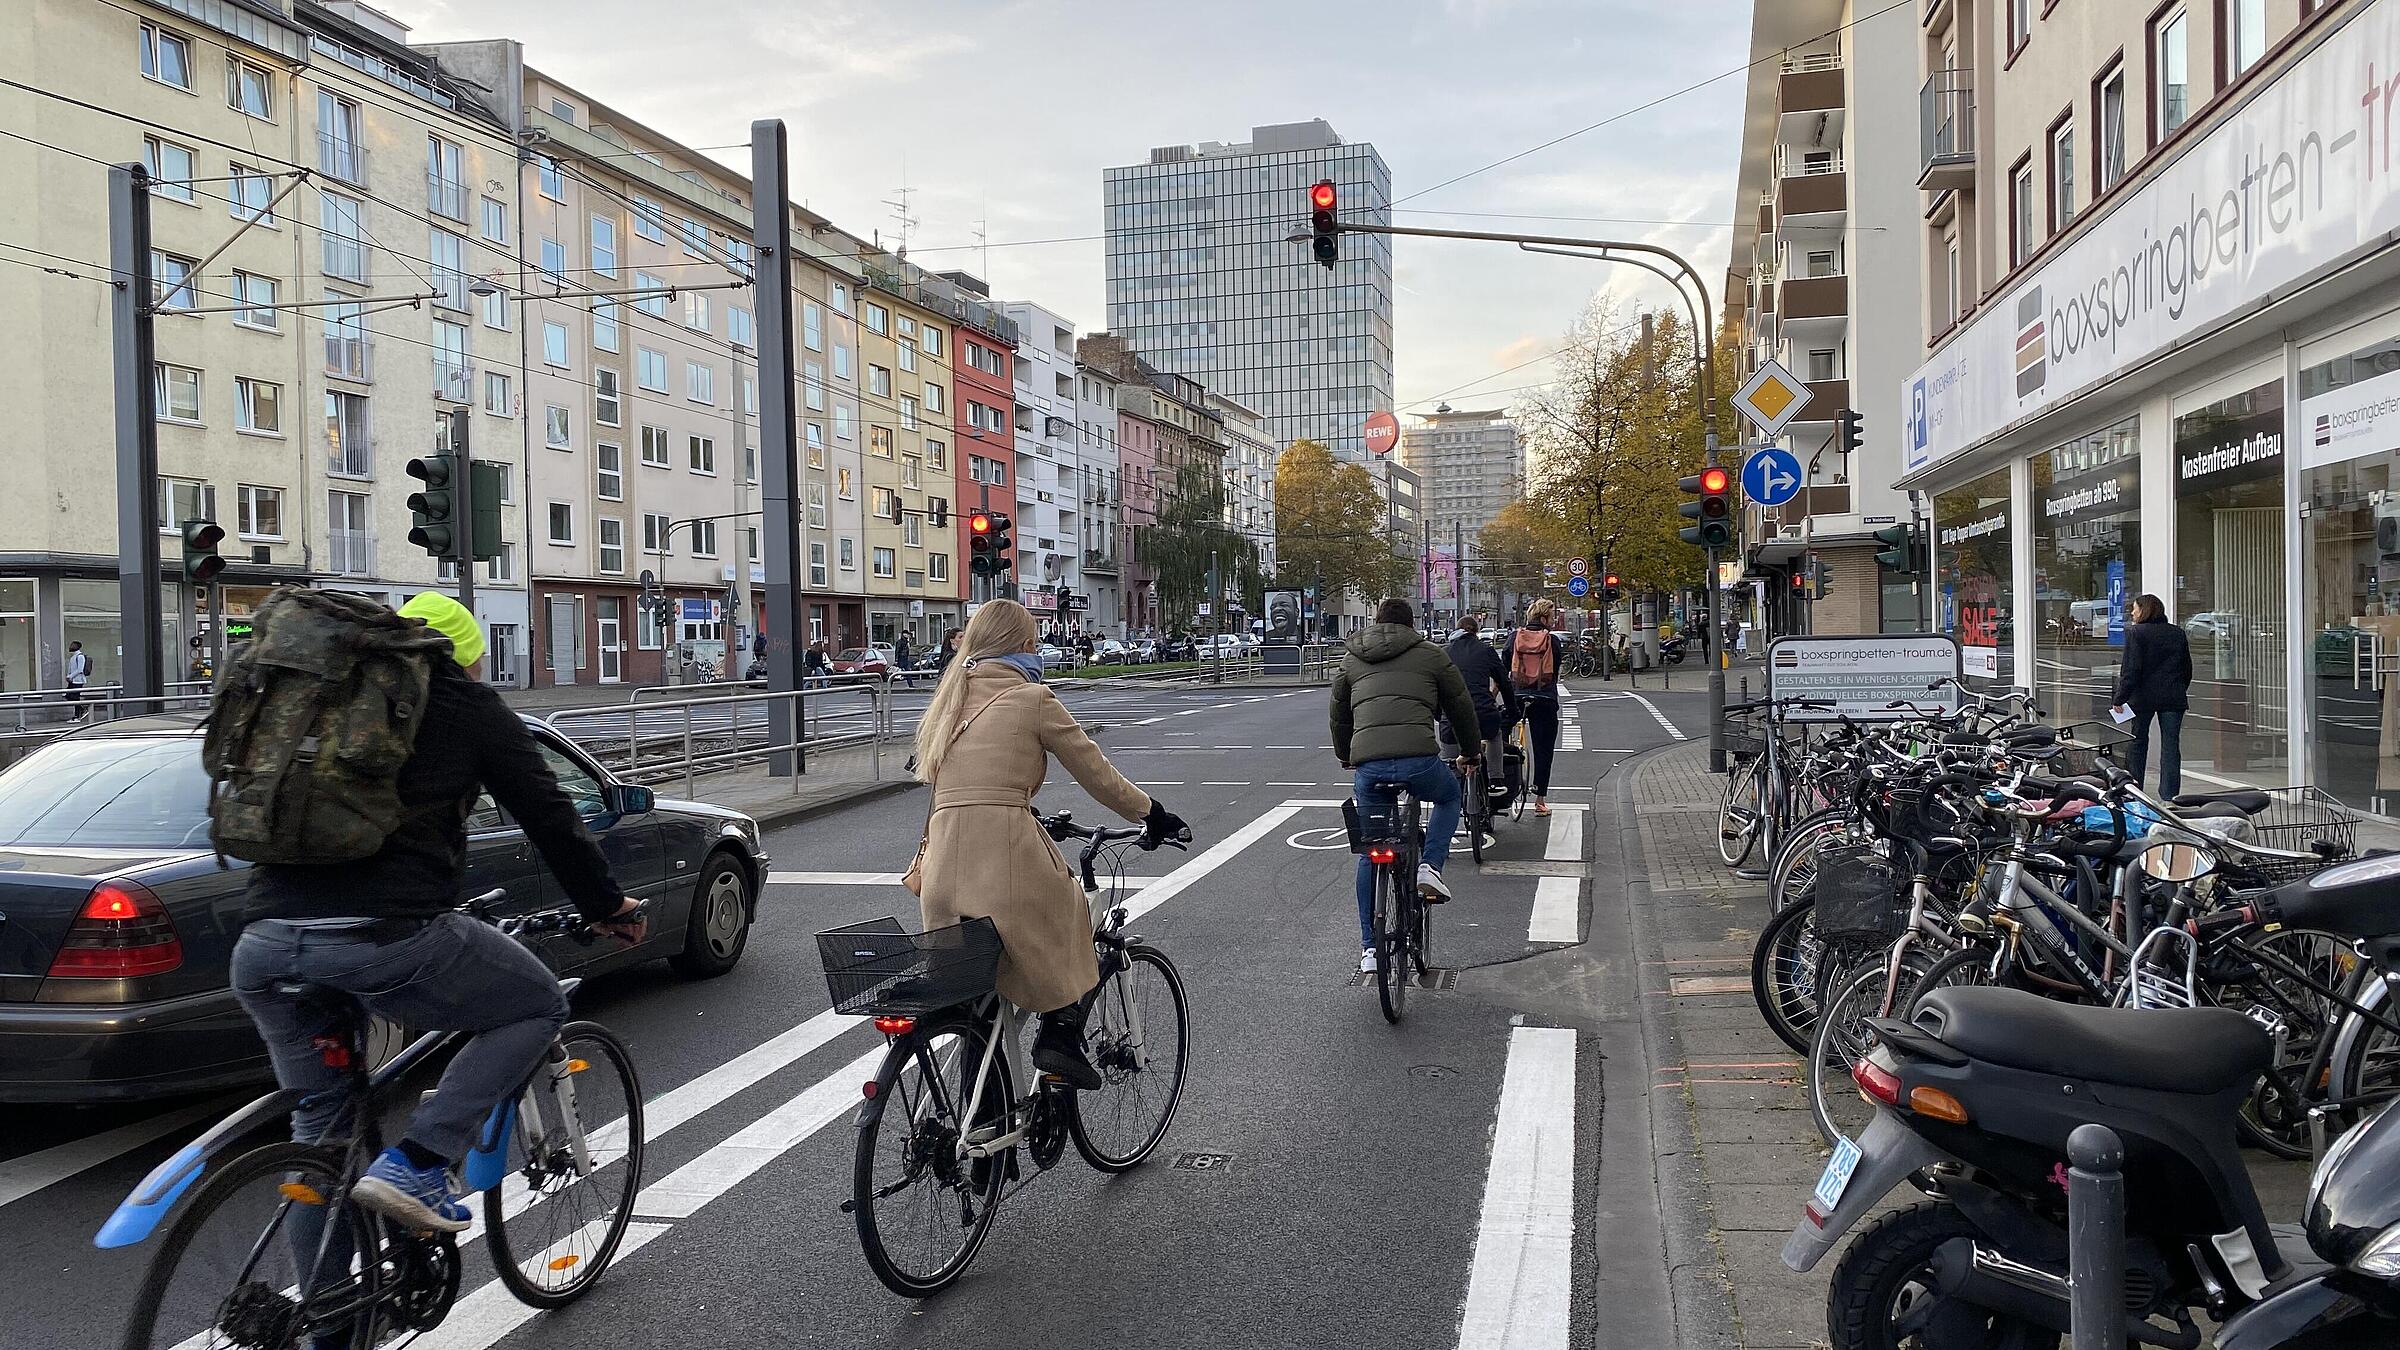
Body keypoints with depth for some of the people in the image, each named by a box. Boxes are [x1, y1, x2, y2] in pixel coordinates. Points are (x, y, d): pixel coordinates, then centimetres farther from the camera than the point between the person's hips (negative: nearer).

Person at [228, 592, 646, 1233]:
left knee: (317, 1124, 25)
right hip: (388, 935, -6)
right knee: (540, 1007, 15)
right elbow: (550, 818, 10)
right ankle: (414, 1164, 3)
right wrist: (607, 905, 23)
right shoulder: (471, 708, 11)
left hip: (262, 946, 6)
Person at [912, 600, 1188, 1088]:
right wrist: (1152, 813, 19)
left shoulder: (951, 700, 20)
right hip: (1006, 852, -6)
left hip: (944, 863, 6)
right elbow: (1096, 773, 6)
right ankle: (1061, 1034, 9)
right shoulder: (1031, 698, 2)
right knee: (1069, 915, 23)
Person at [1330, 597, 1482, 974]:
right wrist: (1470, 752, 37)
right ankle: (1430, 866, 10)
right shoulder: (1430, 655, 15)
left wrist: (1346, 758, 48)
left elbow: (1339, 716, 32)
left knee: (1369, 854, 17)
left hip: (1367, 766, 2)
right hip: (1419, 761, -2)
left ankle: (1369, 947, 17)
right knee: (1449, 796, 32)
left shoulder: (1350, 660, 23)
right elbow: (1461, 709, 21)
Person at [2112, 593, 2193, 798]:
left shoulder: (2135, 632, -8)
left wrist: (2120, 698, -12)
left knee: (2137, 743, 8)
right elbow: (2187, 668, 14)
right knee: (2171, 744, 3)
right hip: (2173, 698, 4)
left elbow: (2131, 669, -14)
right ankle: (2169, 795, 1)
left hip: (2143, 697, -4)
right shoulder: (2178, 634, 9)